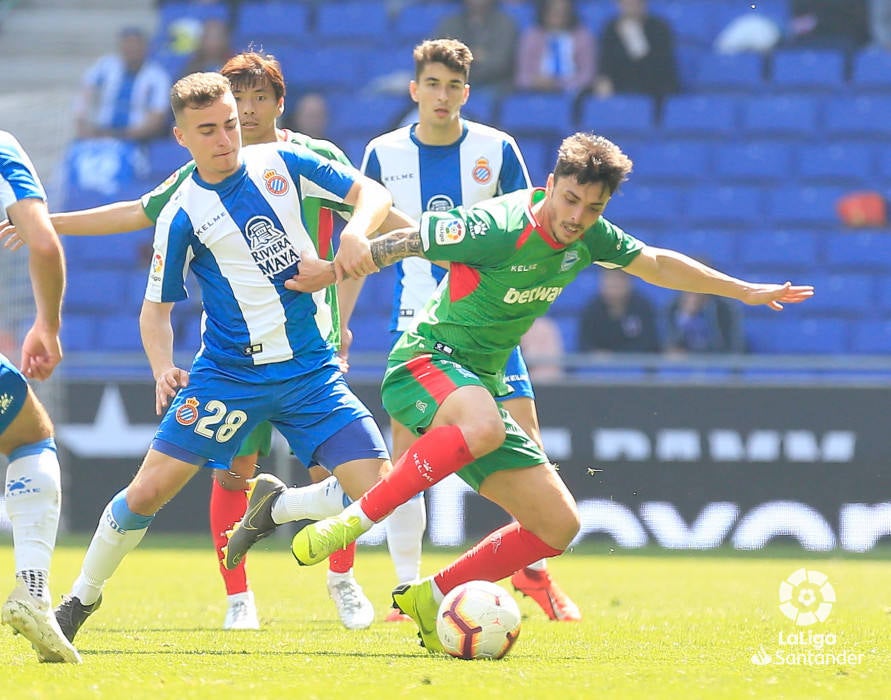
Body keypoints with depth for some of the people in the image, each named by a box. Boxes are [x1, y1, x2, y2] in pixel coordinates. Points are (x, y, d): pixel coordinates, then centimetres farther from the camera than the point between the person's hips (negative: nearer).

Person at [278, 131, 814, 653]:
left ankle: (430, 599, 10)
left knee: (559, 524, 1)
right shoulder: (496, 228, -21)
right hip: (426, 362, -8)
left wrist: (744, 291, 26)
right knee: (483, 427, -44)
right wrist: (328, 273, -5)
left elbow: (656, 264, 19)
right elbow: (402, 242, -12)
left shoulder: (587, 237, 2)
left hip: (482, 386, 8)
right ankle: (354, 520, -33)